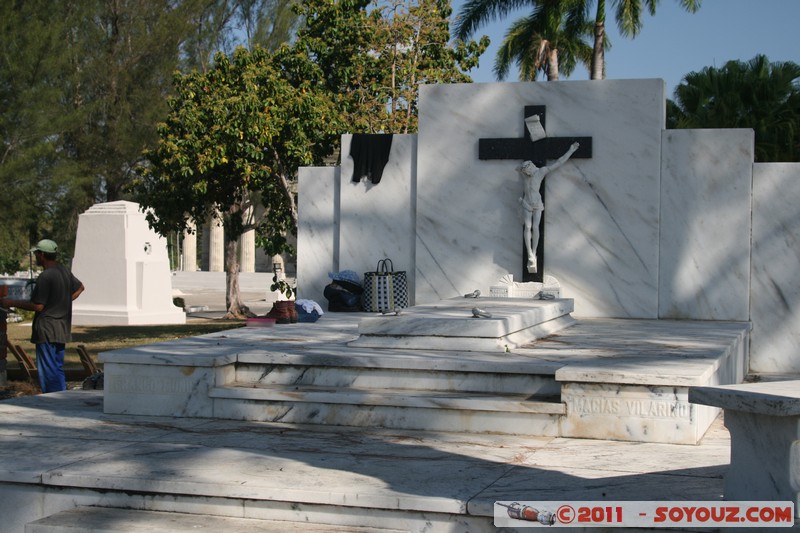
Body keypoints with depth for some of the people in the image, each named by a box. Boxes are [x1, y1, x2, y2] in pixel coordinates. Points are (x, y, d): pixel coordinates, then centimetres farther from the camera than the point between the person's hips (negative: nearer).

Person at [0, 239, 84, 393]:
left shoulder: (45, 276, -18)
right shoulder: (64, 271, 10)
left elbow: (38, 306, -18)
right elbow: (79, 288, 26)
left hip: (47, 330, -9)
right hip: (62, 329, 9)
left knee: (47, 371, -5)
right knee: (58, 369, 15)